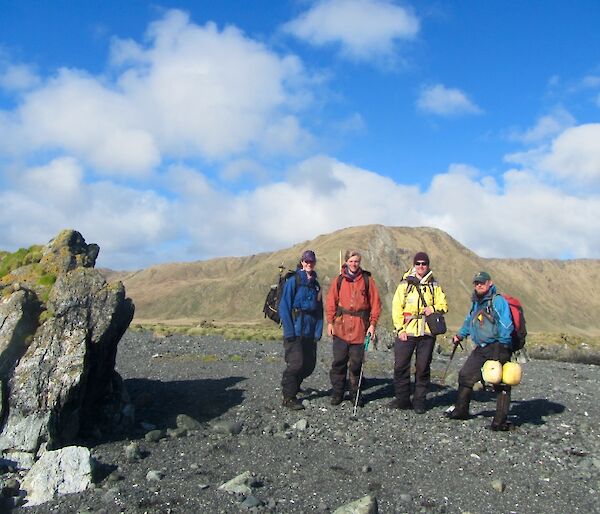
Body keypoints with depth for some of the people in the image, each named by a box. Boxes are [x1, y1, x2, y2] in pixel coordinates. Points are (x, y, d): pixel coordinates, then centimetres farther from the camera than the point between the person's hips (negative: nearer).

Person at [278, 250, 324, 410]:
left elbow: (319, 310, 14)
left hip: (310, 332, 6)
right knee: (295, 363, -8)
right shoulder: (293, 281, -4)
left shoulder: (315, 284, 14)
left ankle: (293, 385, 33)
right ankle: (289, 398, 4)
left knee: (310, 364, 9)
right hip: (295, 331, -6)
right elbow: (284, 307, -9)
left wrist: (318, 331, 3)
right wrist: (289, 331, -14)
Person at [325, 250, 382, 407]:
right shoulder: (339, 280, 7)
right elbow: (330, 302, 8)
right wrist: (330, 322, 0)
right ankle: (337, 393, 13)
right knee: (339, 361, 2)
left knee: (356, 362, 4)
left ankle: (355, 393, 17)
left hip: (360, 327, -1)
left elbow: (375, 303, 4)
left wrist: (373, 324, -4)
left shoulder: (367, 280, 4)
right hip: (340, 327, 1)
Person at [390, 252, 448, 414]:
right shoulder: (405, 284, 4)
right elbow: (396, 308, 1)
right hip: (406, 332, -1)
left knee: (423, 368, 5)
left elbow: (444, 305, 12)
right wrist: (400, 329, -7)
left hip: (427, 333, 1)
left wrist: (433, 309, -10)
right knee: (400, 366, -1)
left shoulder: (434, 286, 10)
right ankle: (402, 398, 12)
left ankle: (420, 400, 16)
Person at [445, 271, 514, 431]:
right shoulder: (476, 303, 16)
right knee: (465, 376, 11)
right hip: (481, 349, 9)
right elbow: (469, 321, 33)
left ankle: (500, 420, 3)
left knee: (500, 383, -3)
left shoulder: (498, 301, -10)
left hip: (497, 348, -8)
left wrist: (502, 348, -20)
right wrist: (460, 335, 24)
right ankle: (461, 410, 23)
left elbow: (506, 326, -16)